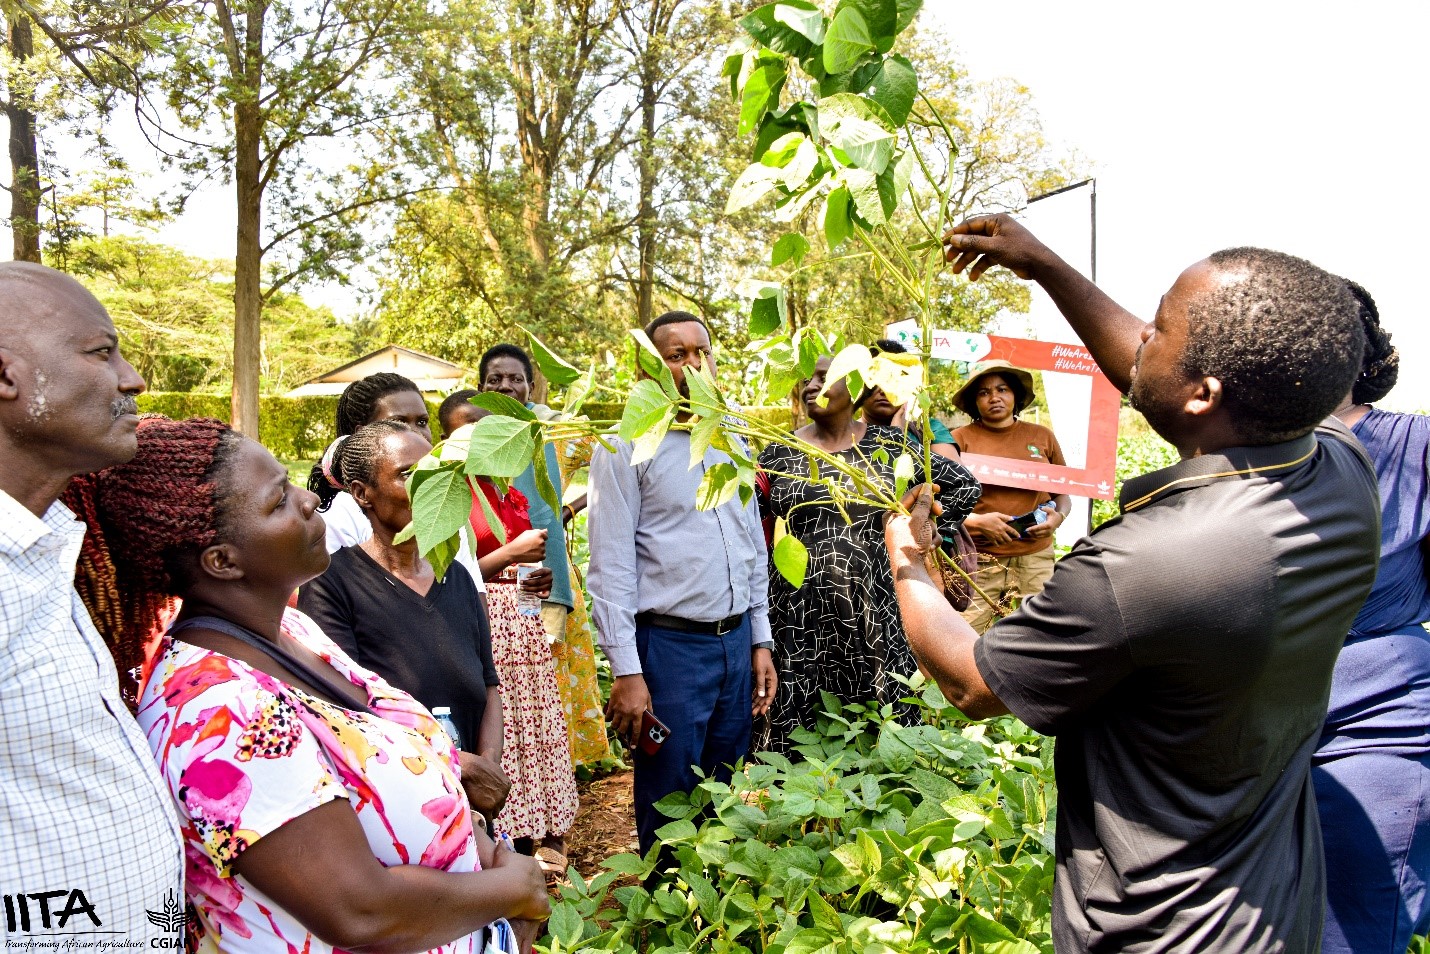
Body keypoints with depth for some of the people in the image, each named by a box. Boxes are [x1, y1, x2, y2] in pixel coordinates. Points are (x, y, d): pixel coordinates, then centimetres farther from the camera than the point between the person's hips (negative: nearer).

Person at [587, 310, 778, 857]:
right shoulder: (625, 446, -8)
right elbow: (610, 565, -11)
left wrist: (760, 641, 12)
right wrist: (626, 671, -14)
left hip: (738, 642, 6)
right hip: (670, 647, -5)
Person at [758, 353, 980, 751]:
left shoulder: (887, 445, 3)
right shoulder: (779, 453, 5)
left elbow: (963, 485, 9)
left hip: (872, 613, 0)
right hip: (799, 617, 1)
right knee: (797, 732, 3)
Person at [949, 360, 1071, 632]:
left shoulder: (1042, 436, 9)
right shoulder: (961, 439, 1)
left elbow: (1063, 493, 17)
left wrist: (1058, 517, -3)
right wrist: (976, 522, -14)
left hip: (1036, 558, 3)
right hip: (978, 560, -2)